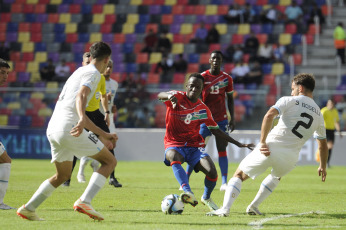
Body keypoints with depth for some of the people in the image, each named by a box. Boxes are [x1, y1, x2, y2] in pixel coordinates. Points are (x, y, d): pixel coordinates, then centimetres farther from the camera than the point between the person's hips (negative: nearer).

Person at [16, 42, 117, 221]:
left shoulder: (79, 71, 27)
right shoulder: (93, 73, -1)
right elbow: (81, 96, -23)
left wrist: (103, 135, 33)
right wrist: (82, 119, -42)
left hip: (53, 129, 9)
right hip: (68, 128, -9)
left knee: (62, 175, 26)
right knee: (110, 161, -1)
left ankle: (28, 209, 21)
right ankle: (84, 201, -17)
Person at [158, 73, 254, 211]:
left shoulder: (203, 109, 6)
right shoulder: (178, 97, -3)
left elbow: (216, 130, 15)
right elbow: (159, 96, -24)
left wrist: (238, 144, 11)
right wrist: (169, 96, -50)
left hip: (195, 146, 3)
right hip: (174, 144, -3)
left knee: (212, 172, -19)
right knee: (174, 158, -39)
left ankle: (206, 198, 13)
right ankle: (188, 193, -55)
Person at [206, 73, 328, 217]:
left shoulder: (289, 101, 2)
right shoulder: (318, 114, 16)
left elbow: (269, 115, -16)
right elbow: (323, 143, 27)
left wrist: (263, 142, -17)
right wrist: (322, 166, 40)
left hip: (269, 150, -4)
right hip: (290, 159, 4)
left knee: (239, 175, 12)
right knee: (276, 176, 39)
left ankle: (225, 209, -6)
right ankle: (254, 207, 35)